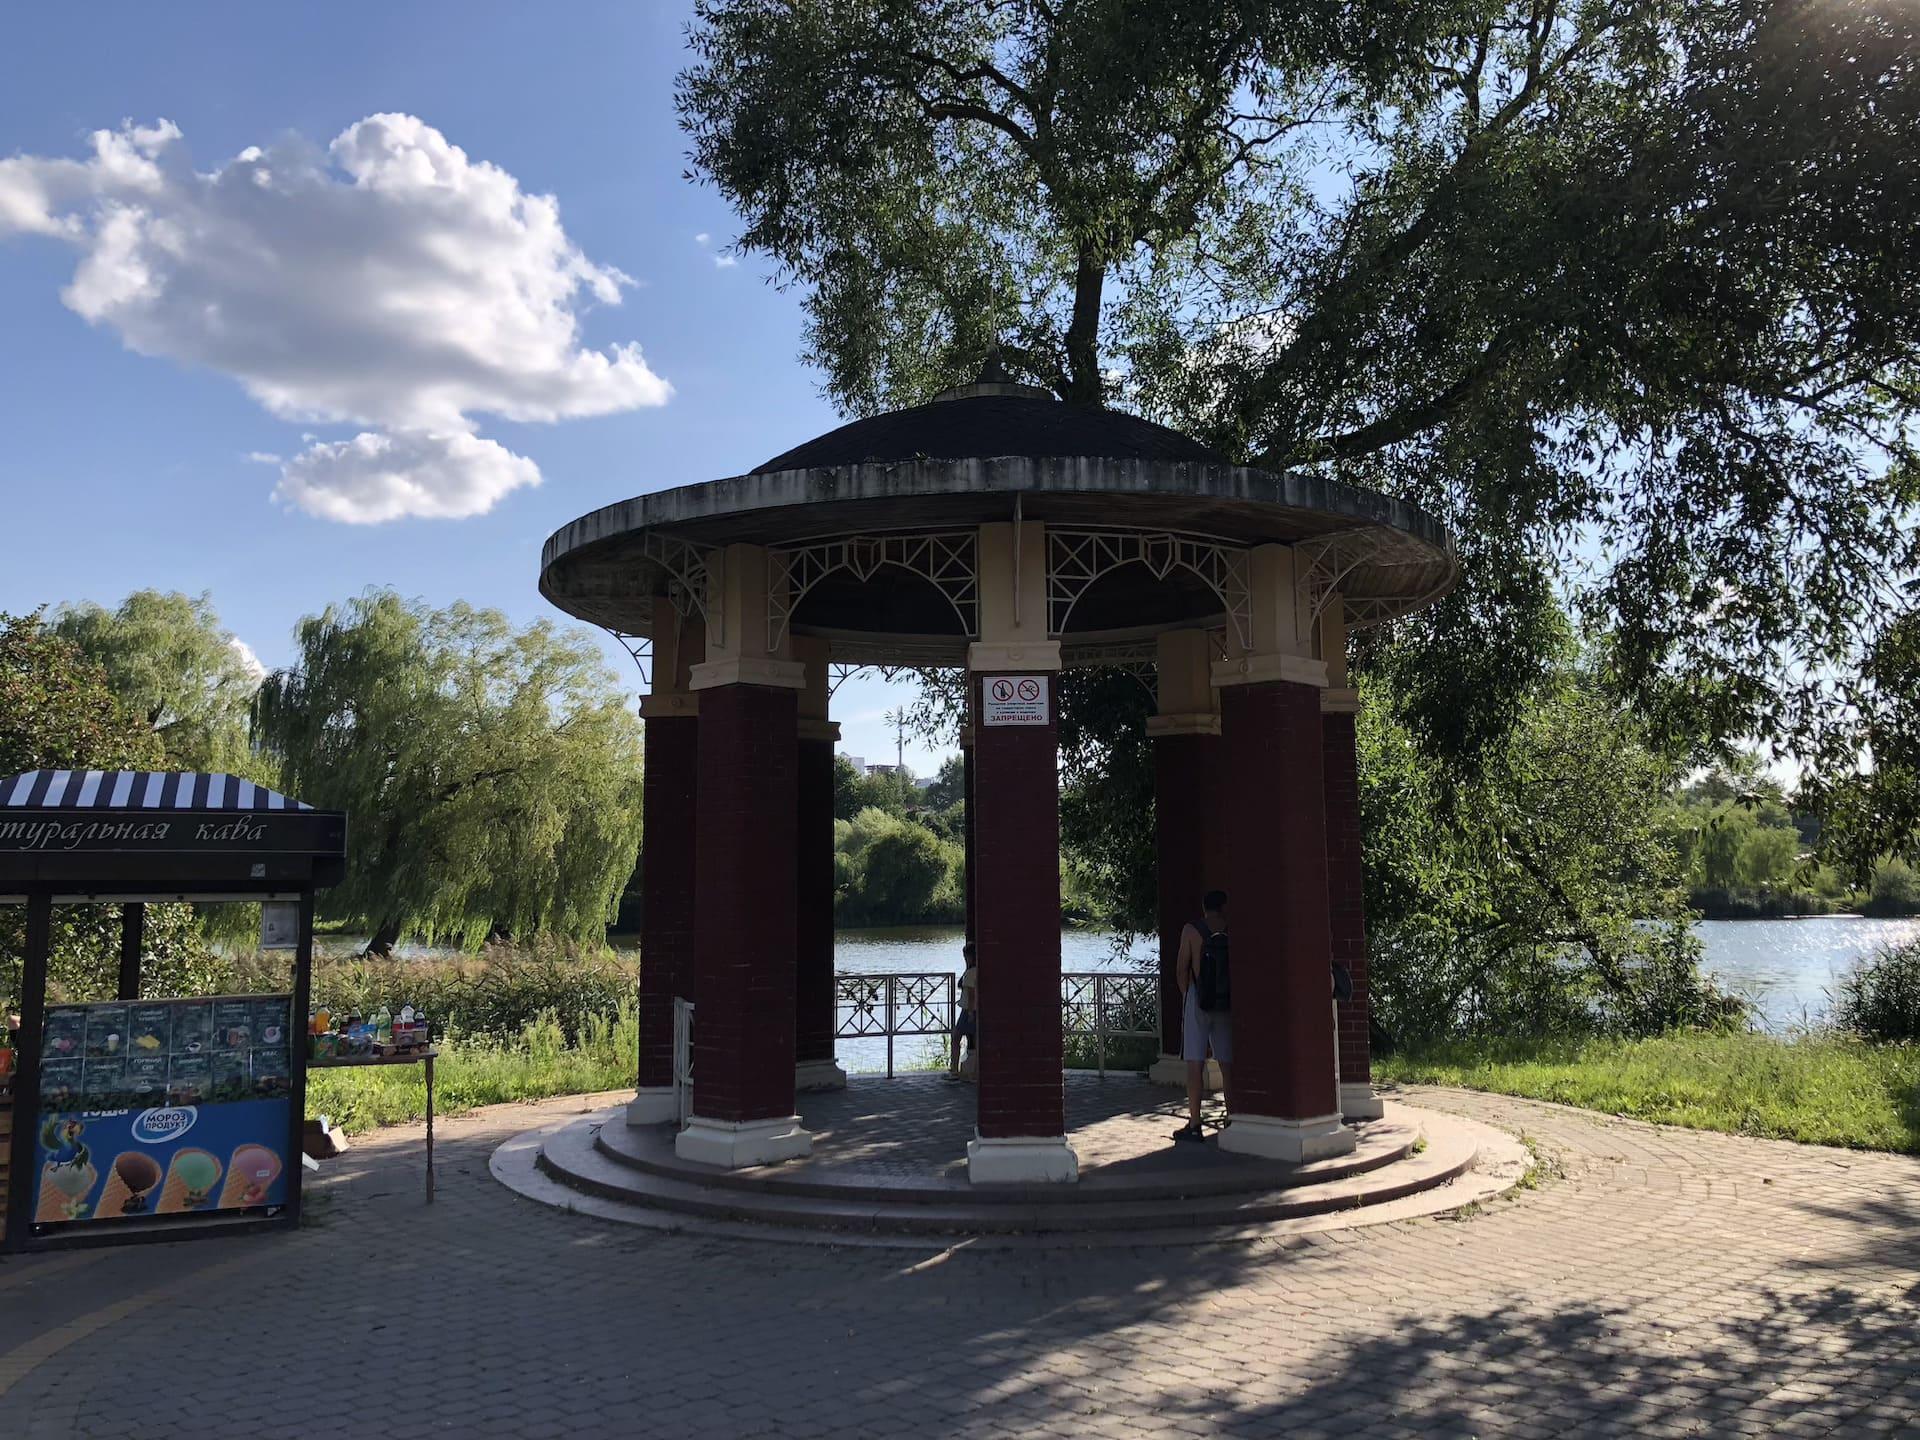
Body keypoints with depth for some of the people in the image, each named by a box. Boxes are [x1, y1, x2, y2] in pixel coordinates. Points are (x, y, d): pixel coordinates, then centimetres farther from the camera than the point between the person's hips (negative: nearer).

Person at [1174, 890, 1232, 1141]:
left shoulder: (1191, 931, -4)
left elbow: (1181, 970, -3)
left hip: (1198, 999, -2)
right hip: (1227, 1002, 2)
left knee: (1195, 1063, -1)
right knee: (1228, 1063, 10)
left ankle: (1194, 1125, -2)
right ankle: (1232, 1119, 15)